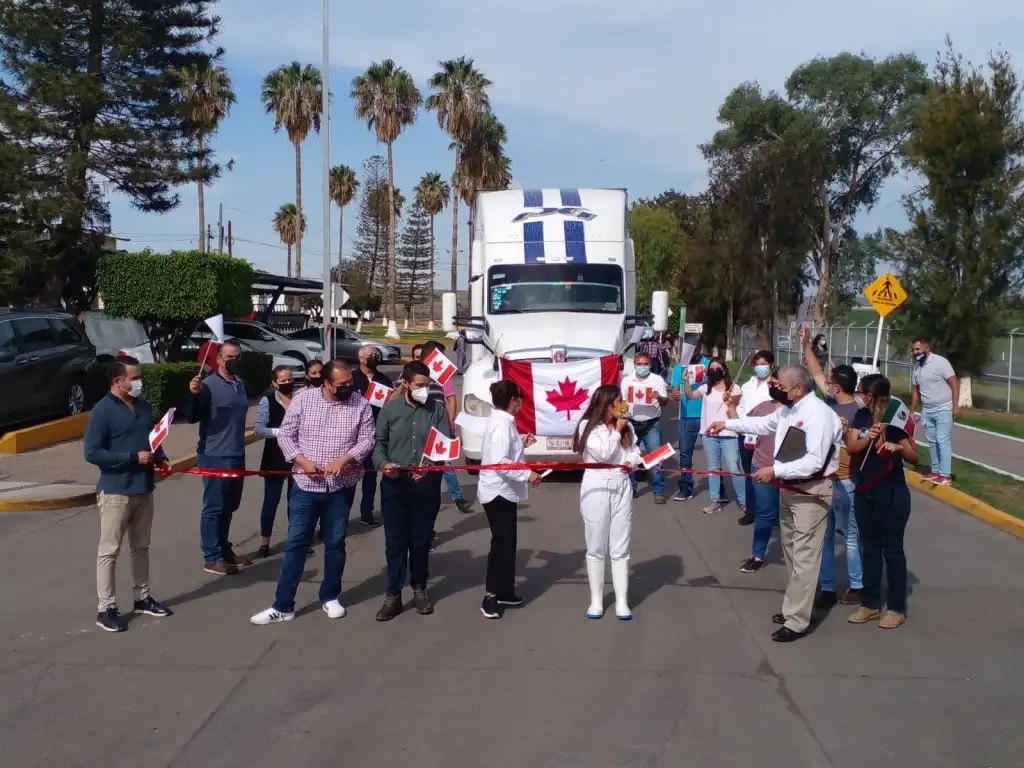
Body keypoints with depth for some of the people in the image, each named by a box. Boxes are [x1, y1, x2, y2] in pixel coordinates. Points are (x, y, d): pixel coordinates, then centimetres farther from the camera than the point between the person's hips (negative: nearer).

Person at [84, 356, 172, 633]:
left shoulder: (144, 406, 9)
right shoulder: (102, 411, -13)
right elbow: (92, 453, -17)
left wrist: (161, 459, 0)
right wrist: (134, 457, -20)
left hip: (144, 489, 7)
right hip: (115, 491, -7)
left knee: (141, 547, 16)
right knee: (109, 550, 1)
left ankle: (142, 598, 29)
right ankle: (106, 608, 8)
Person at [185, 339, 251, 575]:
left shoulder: (240, 384, 11)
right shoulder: (209, 385, -14)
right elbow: (192, 417, -18)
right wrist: (194, 395, -35)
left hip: (237, 456, 8)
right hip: (214, 457, -8)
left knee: (229, 506, 15)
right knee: (214, 507, -3)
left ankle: (224, 549, 27)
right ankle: (212, 558, 2)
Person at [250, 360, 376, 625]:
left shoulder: (360, 405, -2)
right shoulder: (303, 399, -2)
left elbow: (367, 440, -5)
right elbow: (285, 434, 0)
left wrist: (343, 459, -20)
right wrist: (301, 460, -13)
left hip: (342, 487, 1)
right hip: (306, 485, 0)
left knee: (335, 544, 11)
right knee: (296, 543, 2)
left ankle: (330, 597, 27)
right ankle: (283, 606, 9)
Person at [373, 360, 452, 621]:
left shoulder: (438, 409, 0)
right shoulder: (390, 409, 0)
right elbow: (378, 443, 6)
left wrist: (430, 467, -21)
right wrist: (383, 463, -15)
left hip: (427, 484, 0)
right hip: (394, 484, 0)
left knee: (421, 540, 11)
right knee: (395, 541, 4)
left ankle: (419, 589, 28)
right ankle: (393, 595, 13)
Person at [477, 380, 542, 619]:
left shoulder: (501, 420, 10)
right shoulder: (502, 422, -21)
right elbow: (499, 462, -29)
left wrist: (521, 444, 18)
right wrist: (527, 474, -26)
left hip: (503, 490, 10)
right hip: (498, 491, -10)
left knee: (507, 541, 15)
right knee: (501, 542, -6)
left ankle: (504, 592, 24)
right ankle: (491, 597, 0)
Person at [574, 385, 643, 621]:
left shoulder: (626, 426, 8)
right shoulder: (588, 426, -7)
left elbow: (635, 450, 12)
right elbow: (603, 454, -16)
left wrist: (632, 462, -9)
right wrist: (616, 431, -9)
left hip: (622, 488, 4)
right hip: (597, 489, -4)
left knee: (620, 548, 6)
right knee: (596, 548, 5)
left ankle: (622, 601, 13)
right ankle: (596, 600, 15)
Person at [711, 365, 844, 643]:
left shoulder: (819, 414, -22)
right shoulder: (788, 409, 4)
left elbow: (814, 462, -27)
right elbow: (763, 423, 23)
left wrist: (775, 471, -26)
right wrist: (727, 424, 23)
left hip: (810, 491, -9)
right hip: (789, 487, 9)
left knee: (803, 557, -4)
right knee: (791, 551, 19)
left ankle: (797, 622, 4)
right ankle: (793, 608, 32)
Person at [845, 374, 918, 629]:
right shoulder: (862, 416, 2)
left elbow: (914, 456, -11)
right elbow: (851, 446, -8)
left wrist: (899, 447, -31)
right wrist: (868, 438, -26)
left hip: (892, 495, -5)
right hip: (864, 493, 5)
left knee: (892, 549, 3)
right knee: (869, 548, 13)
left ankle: (897, 608, 15)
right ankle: (870, 604, 23)